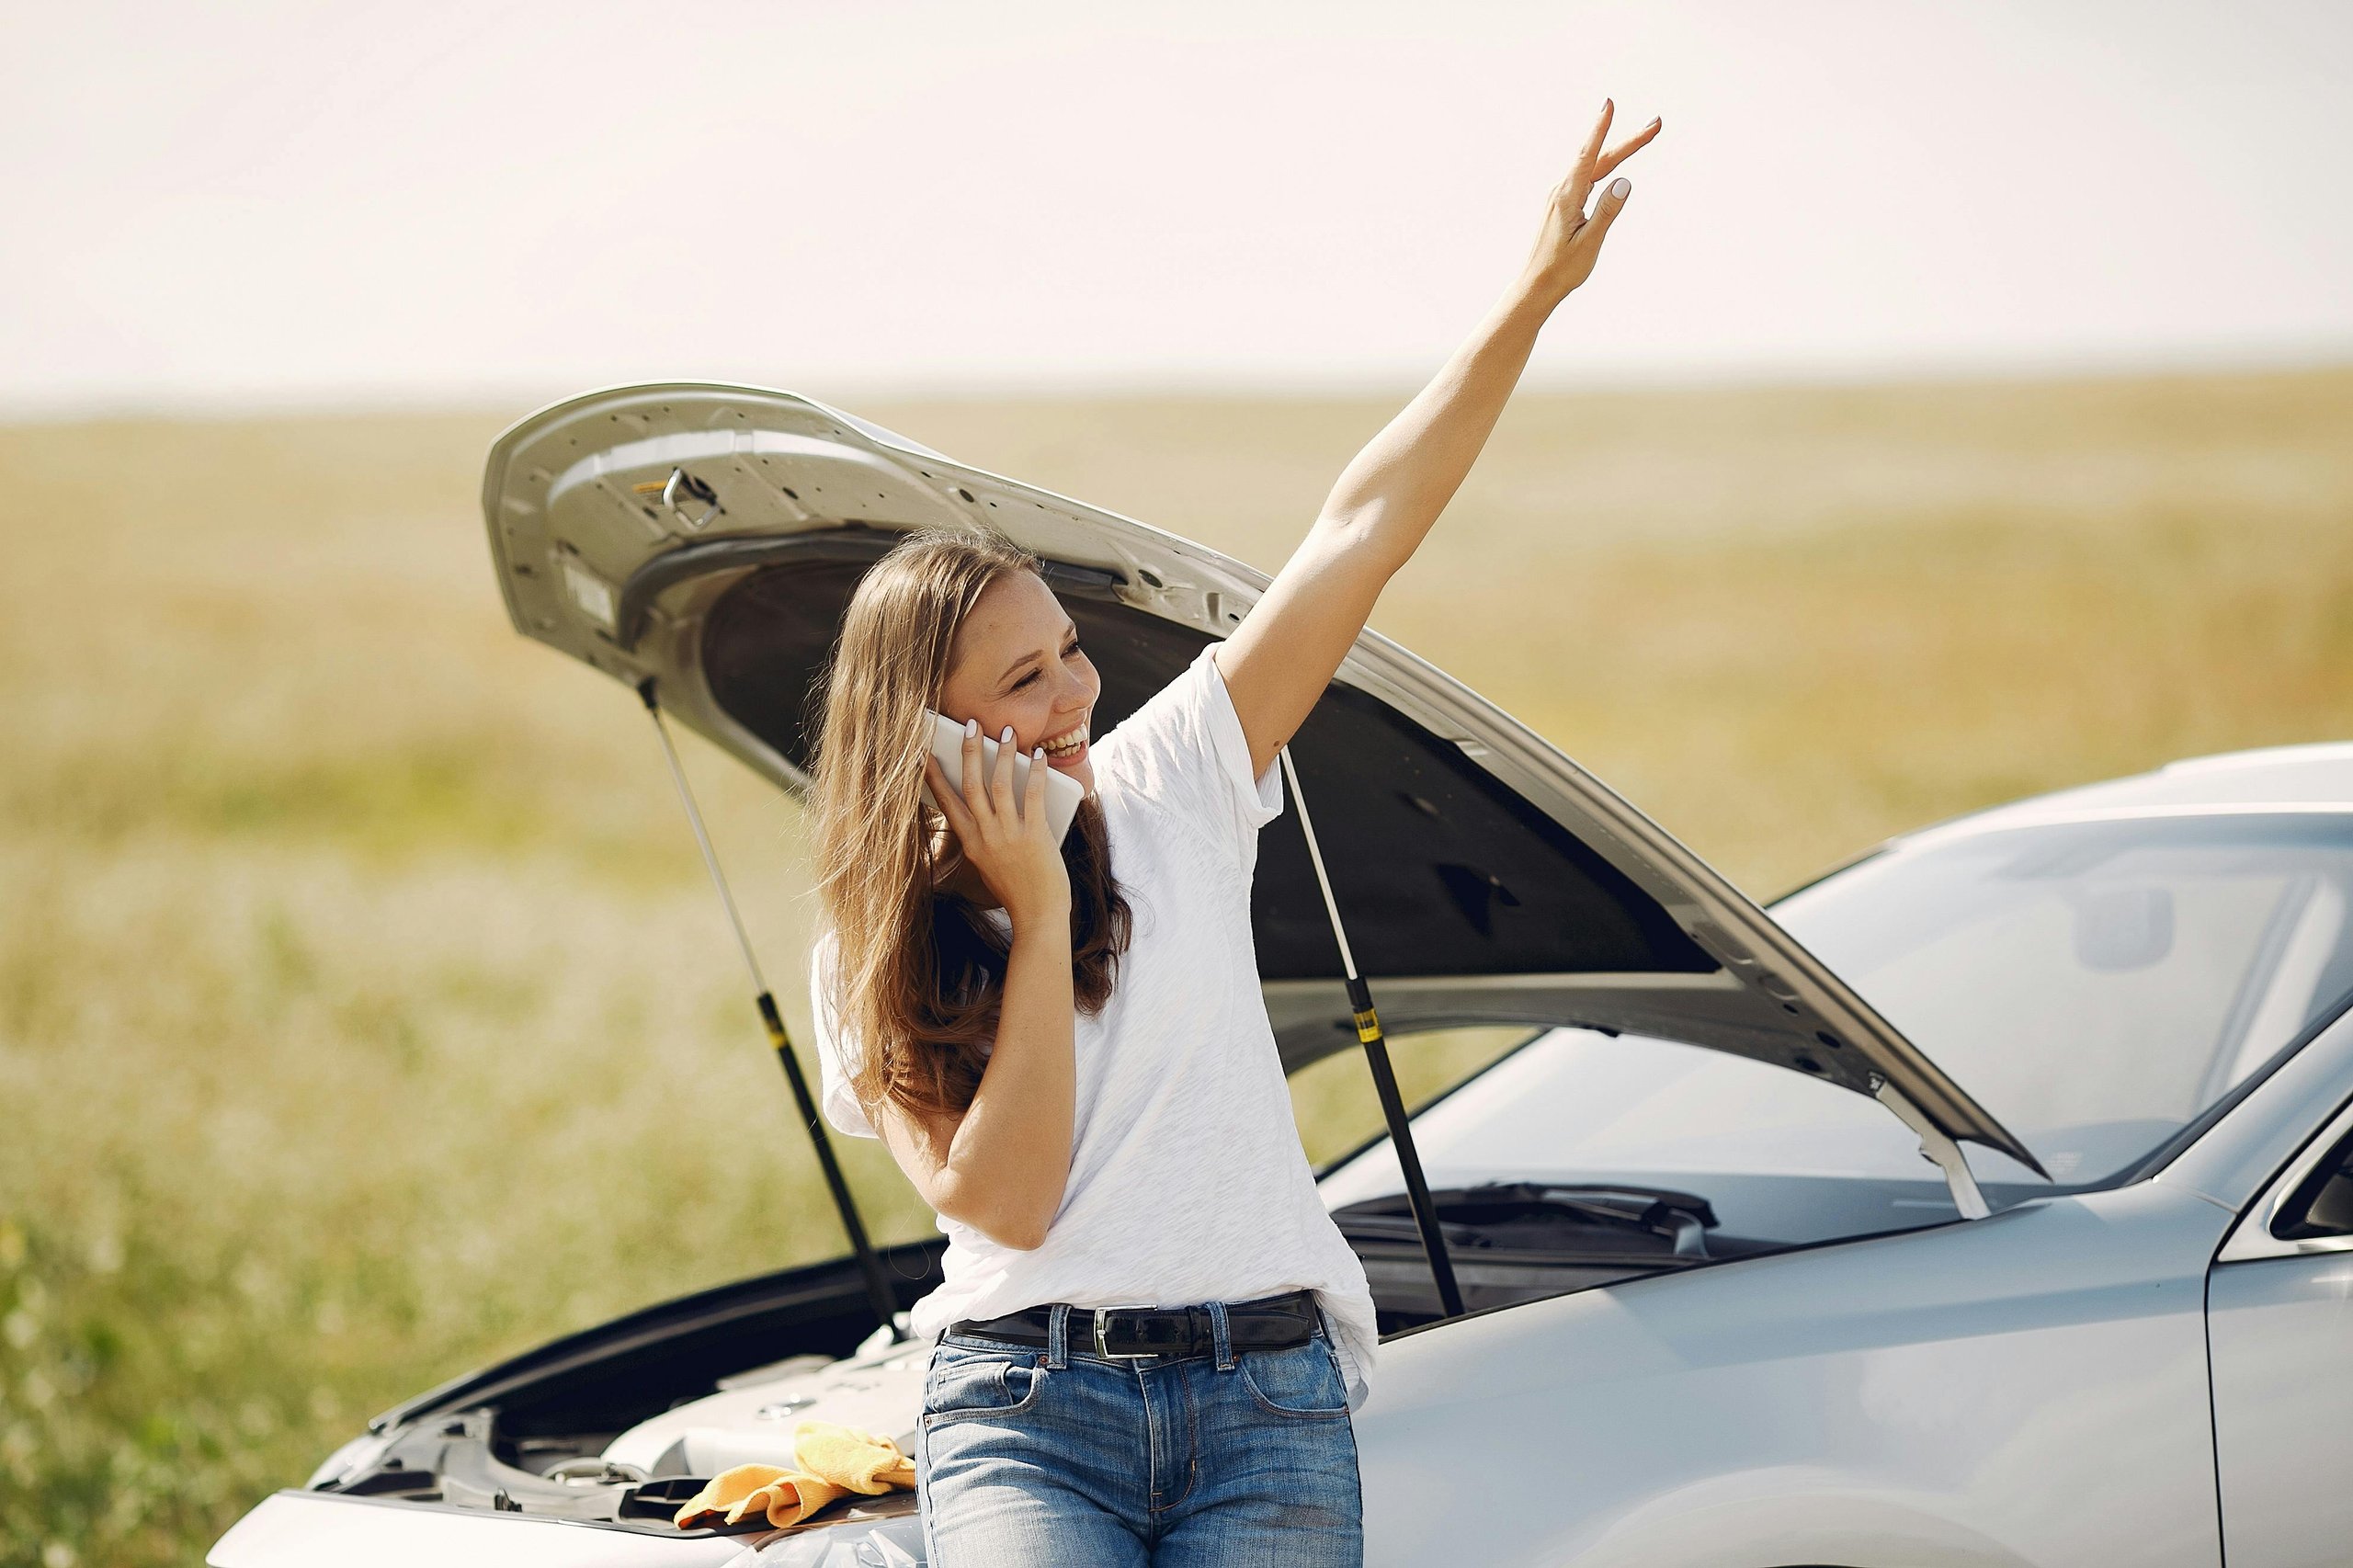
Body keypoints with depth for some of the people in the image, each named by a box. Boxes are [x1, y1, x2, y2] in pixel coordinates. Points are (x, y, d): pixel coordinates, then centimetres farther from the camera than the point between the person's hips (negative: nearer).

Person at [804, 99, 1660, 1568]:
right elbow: (1001, 1200, -10)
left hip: (1271, 1402, 2)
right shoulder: (874, 961, 4)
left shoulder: (1166, 780, 8)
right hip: (1024, 1405, -2)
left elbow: (1360, 536, 4)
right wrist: (1040, 915, -9)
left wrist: (1537, 294, 0)